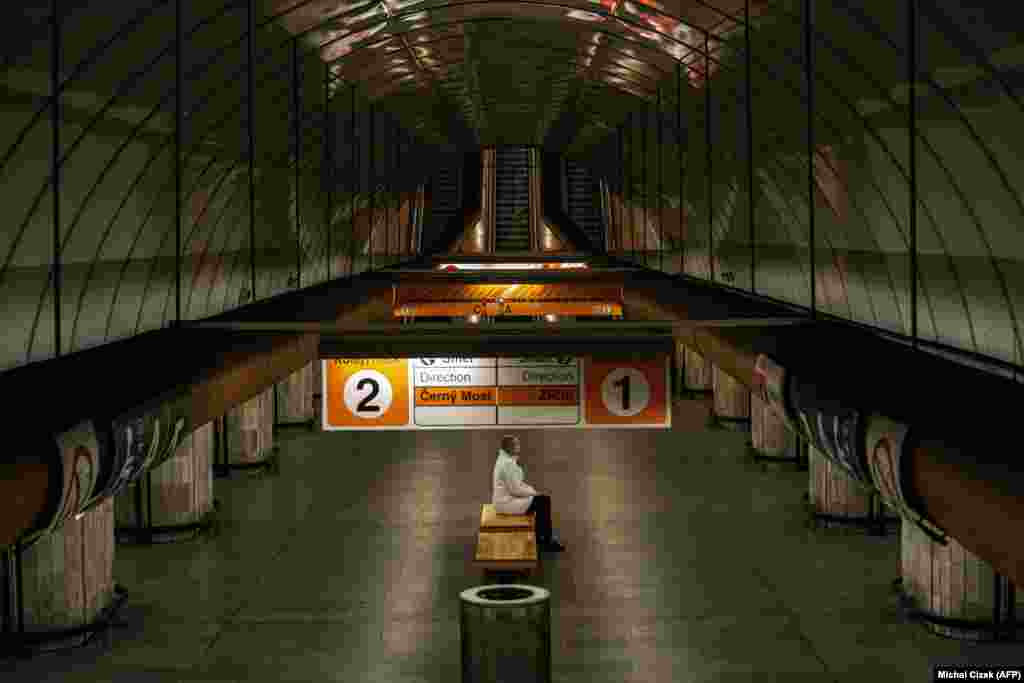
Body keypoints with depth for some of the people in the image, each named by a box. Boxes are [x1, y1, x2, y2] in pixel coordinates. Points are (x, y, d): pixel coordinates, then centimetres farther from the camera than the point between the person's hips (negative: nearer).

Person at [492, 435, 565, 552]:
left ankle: (539, 536, 22)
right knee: (543, 502, -7)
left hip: (507, 498, 10)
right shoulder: (508, 463, -25)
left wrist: (531, 489, 8)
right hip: (507, 501, -10)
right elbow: (515, 489, -23)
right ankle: (547, 542, 4)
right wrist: (532, 492, -8)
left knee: (544, 499, 14)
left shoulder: (506, 459, 8)